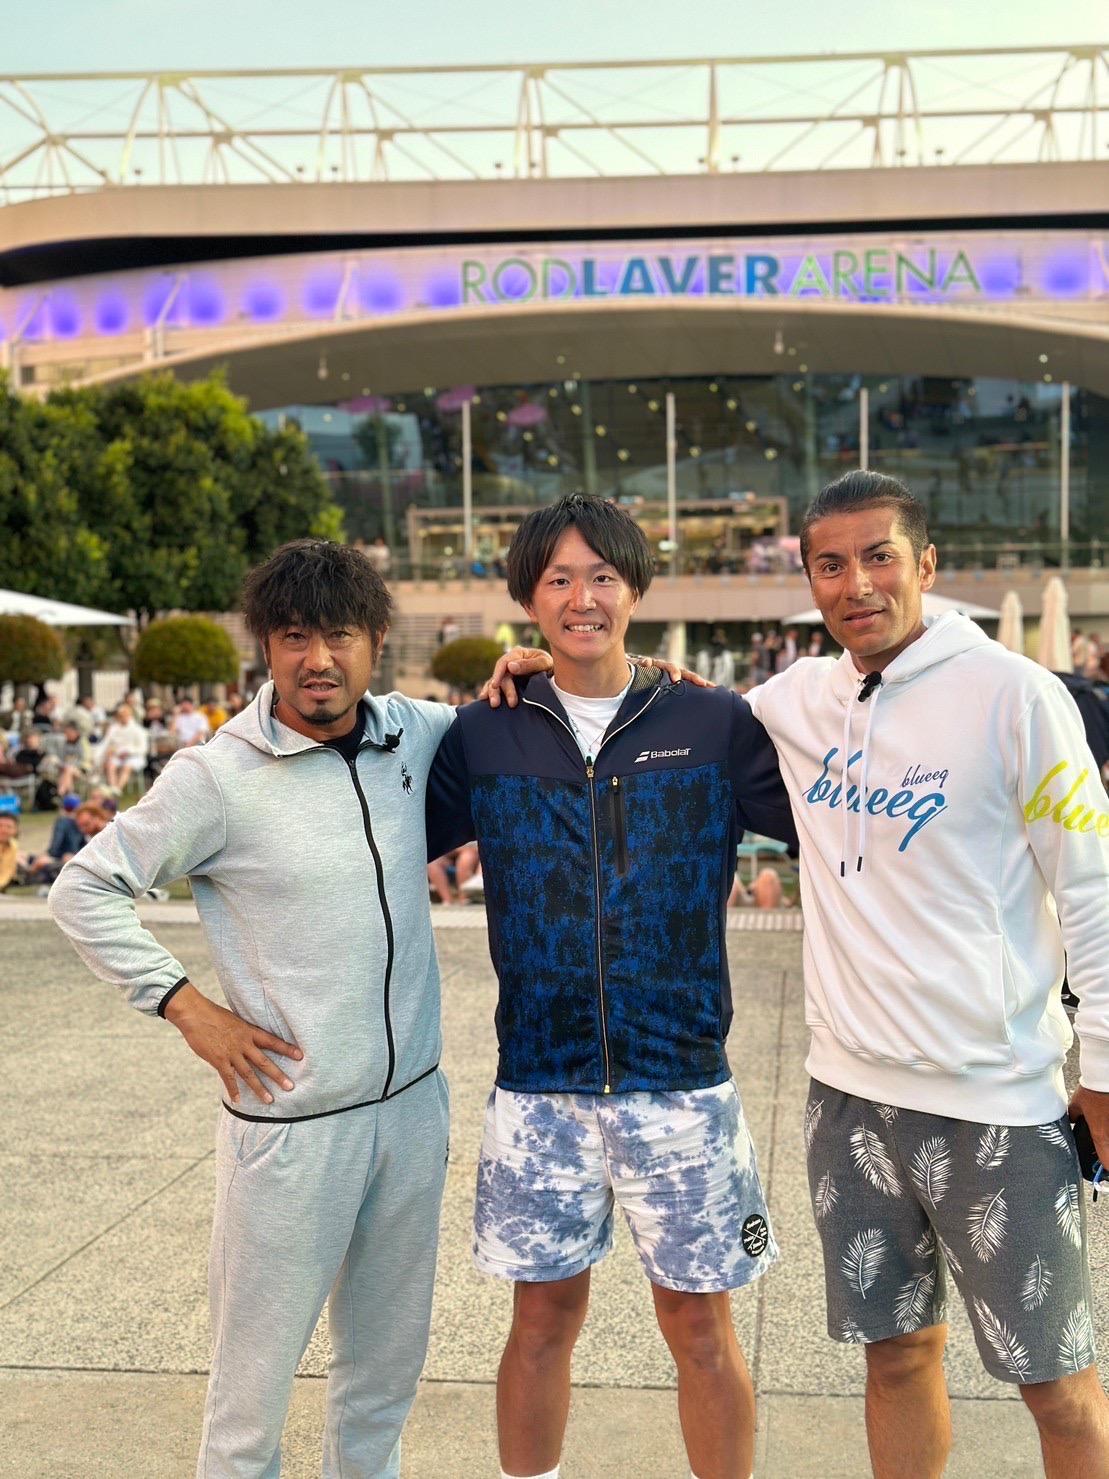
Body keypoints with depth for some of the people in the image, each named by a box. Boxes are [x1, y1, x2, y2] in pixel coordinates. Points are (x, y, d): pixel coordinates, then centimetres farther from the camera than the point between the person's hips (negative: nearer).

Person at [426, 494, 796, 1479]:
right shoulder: (484, 737, 3)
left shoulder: (716, 725, -2)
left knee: (699, 1322, 10)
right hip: (539, 1084, 1)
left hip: (680, 1080, -1)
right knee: (544, 1316, 14)